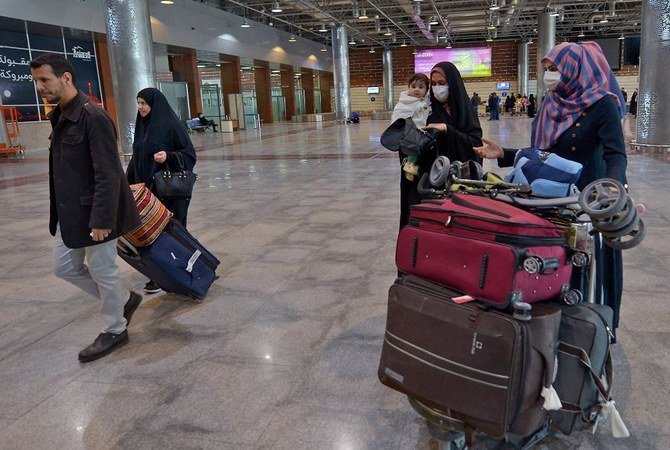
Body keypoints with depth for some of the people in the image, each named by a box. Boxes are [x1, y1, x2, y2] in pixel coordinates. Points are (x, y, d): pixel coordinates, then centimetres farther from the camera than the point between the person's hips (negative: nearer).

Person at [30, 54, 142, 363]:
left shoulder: (93, 117, -19)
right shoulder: (59, 117, 10)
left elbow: (108, 175, -22)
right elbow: (61, 170, 16)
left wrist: (101, 219, -24)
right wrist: (59, 213, 18)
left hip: (93, 212, -9)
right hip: (69, 212, 9)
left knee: (102, 271, 5)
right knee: (64, 266, 16)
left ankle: (115, 330, 26)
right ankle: (124, 300, 32)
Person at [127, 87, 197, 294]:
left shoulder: (171, 125, -10)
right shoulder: (142, 126, 11)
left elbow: (189, 154, -10)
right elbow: (137, 157, 18)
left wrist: (168, 156, -27)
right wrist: (128, 182, 13)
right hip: (147, 187, 7)